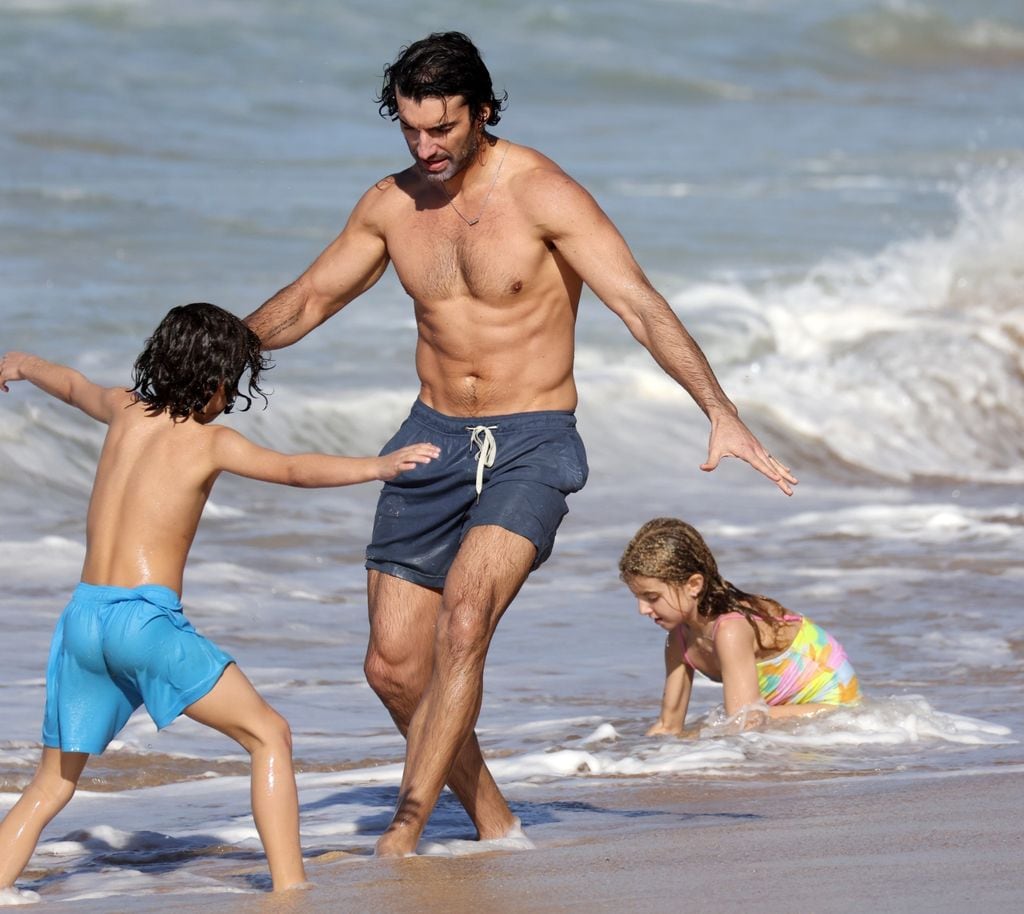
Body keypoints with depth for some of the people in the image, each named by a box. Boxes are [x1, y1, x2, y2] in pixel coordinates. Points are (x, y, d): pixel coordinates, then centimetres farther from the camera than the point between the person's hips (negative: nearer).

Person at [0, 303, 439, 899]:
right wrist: (378, 467, -23)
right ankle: (290, 885, -10)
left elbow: (71, 385, 37)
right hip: (146, 615, -6)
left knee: (54, 784, 16)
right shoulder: (211, 441, 0)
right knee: (269, 734, 0)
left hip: (82, 617, 6)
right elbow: (295, 470, -15)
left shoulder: (126, 412, 16)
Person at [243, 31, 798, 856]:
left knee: (464, 621, -27)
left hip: (531, 446, -6)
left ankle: (405, 834, -22)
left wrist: (720, 411, -30)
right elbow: (309, 300, 17)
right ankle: (494, 825, 20)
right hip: (433, 439, 6)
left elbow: (639, 303, -21)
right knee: (394, 666, 2)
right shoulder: (391, 205, 3)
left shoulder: (540, 192, -14)